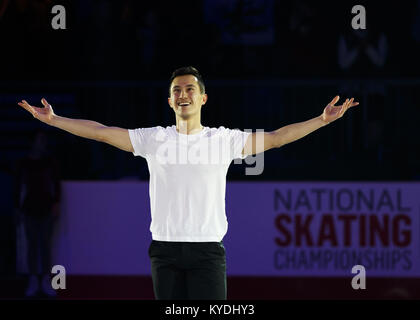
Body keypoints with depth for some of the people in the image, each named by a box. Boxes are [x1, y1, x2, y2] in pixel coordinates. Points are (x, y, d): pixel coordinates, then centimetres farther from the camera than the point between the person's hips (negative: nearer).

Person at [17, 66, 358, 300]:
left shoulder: (224, 139, 4)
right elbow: (101, 132, 6)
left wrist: (323, 120, -2)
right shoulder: (154, 138, 7)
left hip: (208, 249, -1)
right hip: (166, 248, 2)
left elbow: (276, 137, 4)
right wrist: (52, 119, 2)